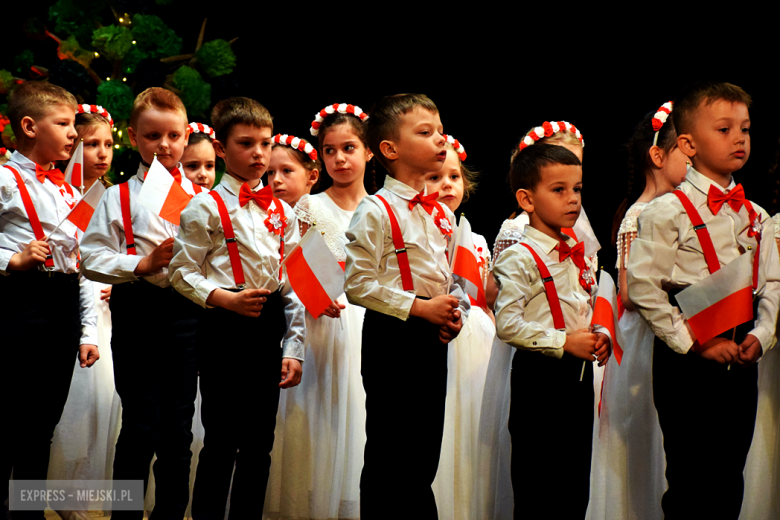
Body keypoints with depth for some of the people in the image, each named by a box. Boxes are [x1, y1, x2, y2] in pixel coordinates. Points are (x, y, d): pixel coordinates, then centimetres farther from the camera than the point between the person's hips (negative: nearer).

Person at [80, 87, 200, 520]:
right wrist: (143, 264, -16)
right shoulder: (119, 198, 1)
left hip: (186, 310, 3)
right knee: (142, 424, 0)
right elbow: (92, 258, -5)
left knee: (179, 424, 9)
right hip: (138, 310, -3)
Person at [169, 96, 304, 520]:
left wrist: (294, 349, 7)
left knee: (259, 441, 9)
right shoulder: (206, 208, -3)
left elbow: (295, 284, 12)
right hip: (224, 326, -5)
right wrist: (226, 298, -20)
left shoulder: (282, 212, 12)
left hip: (270, 327, 5)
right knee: (222, 440, -3)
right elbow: (182, 271, -6)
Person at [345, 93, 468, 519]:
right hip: (392, 338, -7)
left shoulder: (440, 213, 11)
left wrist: (456, 311, 0)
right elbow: (358, 284, -17)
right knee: (388, 454, -1)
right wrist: (420, 308, -19)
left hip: (434, 339, 7)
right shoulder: (375, 212, -12)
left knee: (426, 452, 14)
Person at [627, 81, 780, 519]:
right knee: (692, 482, -3)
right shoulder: (668, 212, -8)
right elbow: (643, 286, -13)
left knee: (730, 479, 10)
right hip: (686, 364, -6)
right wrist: (694, 343, -15)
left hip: (741, 359, 6)